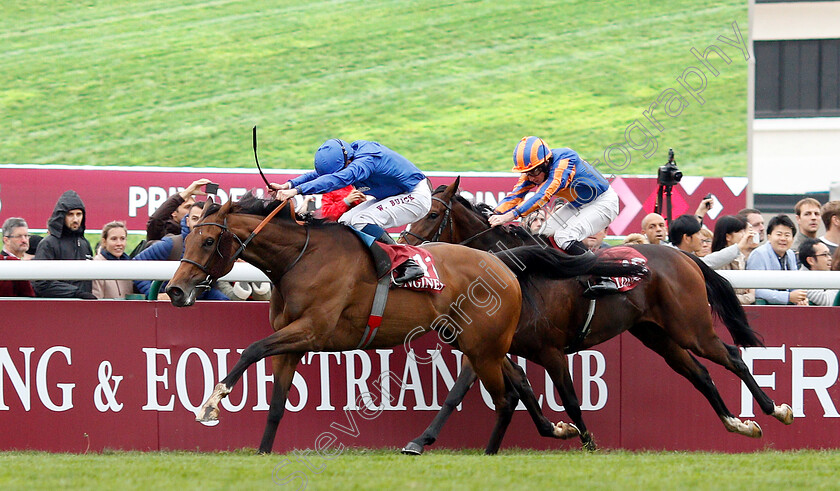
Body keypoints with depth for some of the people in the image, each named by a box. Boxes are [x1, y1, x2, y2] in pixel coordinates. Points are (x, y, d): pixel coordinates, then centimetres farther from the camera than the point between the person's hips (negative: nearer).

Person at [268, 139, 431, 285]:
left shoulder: (366, 160, -33)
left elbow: (338, 179, -46)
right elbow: (318, 174, 3)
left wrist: (296, 190, -52)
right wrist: (288, 185, -13)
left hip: (416, 196, -10)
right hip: (392, 197, 10)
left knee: (361, 221, -25)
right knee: (346, 222, 1)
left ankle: (409, 266, -24)